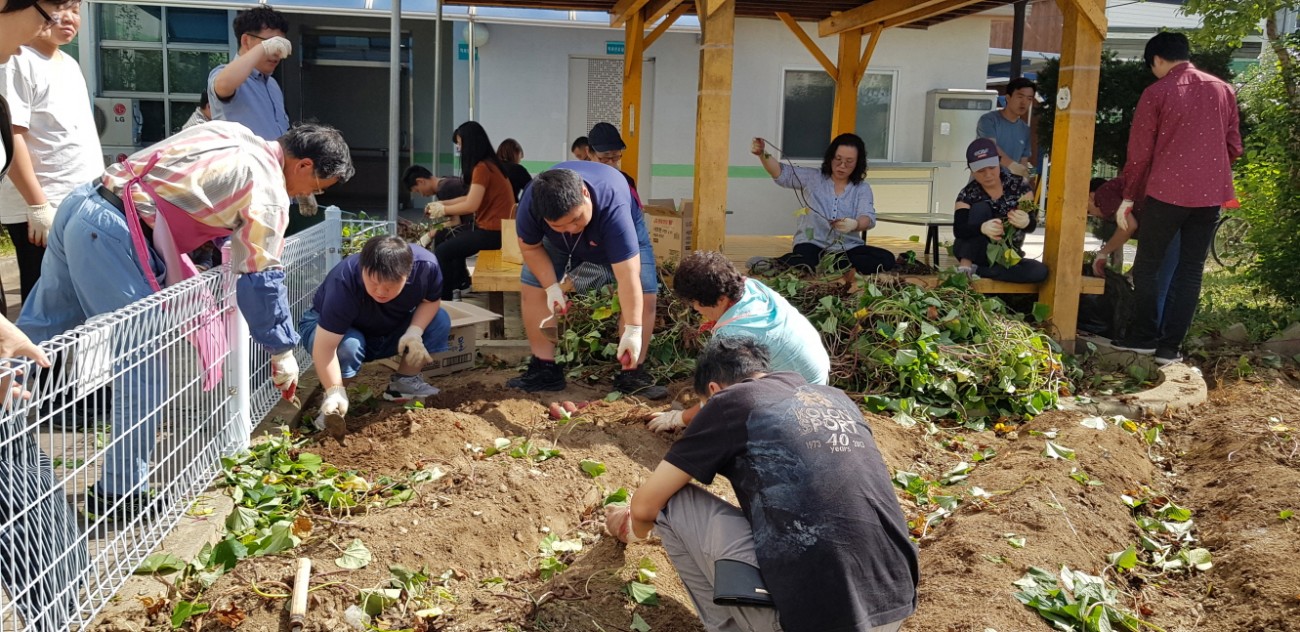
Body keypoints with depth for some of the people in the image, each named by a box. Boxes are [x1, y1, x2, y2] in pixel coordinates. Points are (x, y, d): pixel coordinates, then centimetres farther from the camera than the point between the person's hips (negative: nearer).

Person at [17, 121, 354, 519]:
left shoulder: (233, 133, 16)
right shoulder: (267, 192, -8)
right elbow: (262, 280, -7)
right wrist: (282, 352, 1)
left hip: (81, 204, 9)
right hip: (113, 233, -9)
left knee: (40, 332, 18)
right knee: (145, 362, -2)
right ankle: (120, 491, 4)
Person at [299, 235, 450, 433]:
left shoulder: (426, 265, -30)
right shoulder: (344, 284, -40)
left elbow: (432, 300, -10)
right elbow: (325, 346, -41)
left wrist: (415, 332, -29)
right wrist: (335, 392, -50)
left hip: (390, 332, 4)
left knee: (440, 321, -16)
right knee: (348, 345, -38)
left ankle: (403, 382, 0)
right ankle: (332, 405, -13)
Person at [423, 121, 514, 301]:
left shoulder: (482, 168, -18)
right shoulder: (488, 164, 13)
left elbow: (471, 205, -19)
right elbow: (471, 198, 16)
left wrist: (443, 210, -4)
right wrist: (441, 203, 14)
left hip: (492, 231, -10)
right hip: (494, 227, 10)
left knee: (441, 252, -10)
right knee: (452, 240, 27)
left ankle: (443, 299, -2)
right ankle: (460, 283, 31)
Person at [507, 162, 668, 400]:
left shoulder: (613, 206, -47)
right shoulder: (531, 202, -37)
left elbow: (628, 275, -48)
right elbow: (530, 247, -15)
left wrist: (632, 331, -49)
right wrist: (552, 287, -25)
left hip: (622, 235, -2)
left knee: (644, 294, -19)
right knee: (531, 287, -10)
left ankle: (631, 373, -8)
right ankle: (545, 370, -1)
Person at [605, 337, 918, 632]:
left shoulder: (730, 402, 4)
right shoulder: (839, 399, 20)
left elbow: (645, 505, 11)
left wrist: (637, 532, 35)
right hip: (896, 604, 7)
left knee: (673, 502, 10)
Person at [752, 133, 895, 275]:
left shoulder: (862, 188, 7)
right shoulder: (812, 178, 8)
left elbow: (868, 218, -9)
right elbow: (782, 173, -3)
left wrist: (855, 225, -35)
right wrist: (763, 154, -24)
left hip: (848, 248, 4)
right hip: (813, 244, -4)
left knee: (886, 259, -25)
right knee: (804, 265, -40)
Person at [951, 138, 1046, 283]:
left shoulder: (1018, 185, -6)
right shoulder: (968, 194, -10)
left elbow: (1032, 225, -13)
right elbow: (958, 230, -25)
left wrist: (1025, 222, -40)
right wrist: (982, 228, -48)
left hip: (1006, 257, 3)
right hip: (973, 253, -2)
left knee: (1040, 271, -27)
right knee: (981, 208, -25)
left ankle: (976, 270, -19)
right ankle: (965, 267, -28)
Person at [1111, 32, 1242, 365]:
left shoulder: (1156, 93, -4)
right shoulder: (1223, 90, 9)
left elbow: (1140, 151, -2)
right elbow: (1233, 147, 12)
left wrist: (1129, 196, 7)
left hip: (1167, 192, -4)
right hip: (1211, 194, 4)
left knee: (1147, 266, 10)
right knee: (1190, 271, 7)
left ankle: (1144, 337, 11)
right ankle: (1170, 346, 7)